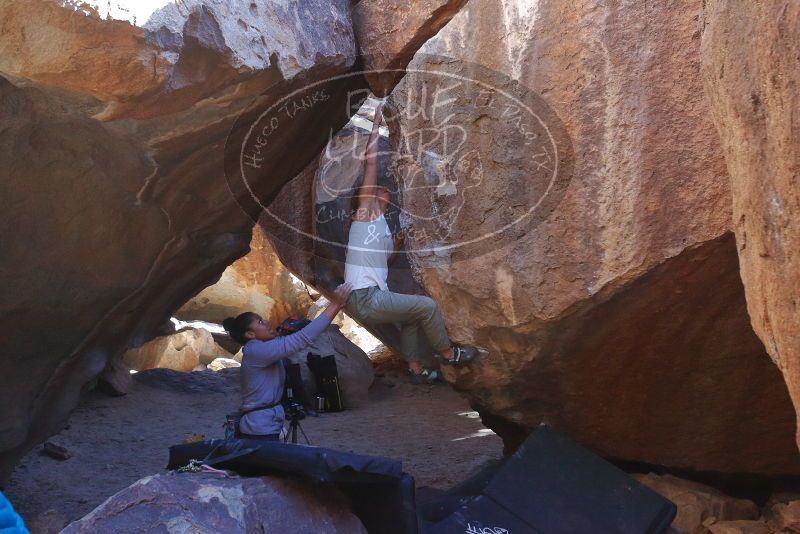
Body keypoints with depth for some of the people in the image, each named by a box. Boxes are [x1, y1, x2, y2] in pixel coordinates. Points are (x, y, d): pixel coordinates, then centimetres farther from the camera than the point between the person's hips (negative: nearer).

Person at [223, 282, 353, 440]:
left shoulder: (263, 351, 13)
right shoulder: (256, 351, -16)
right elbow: (302, 339, -23)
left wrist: (335, 307, 4)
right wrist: (334, 305, -20)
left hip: (262, 428, 10)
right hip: (260, 432, -10)